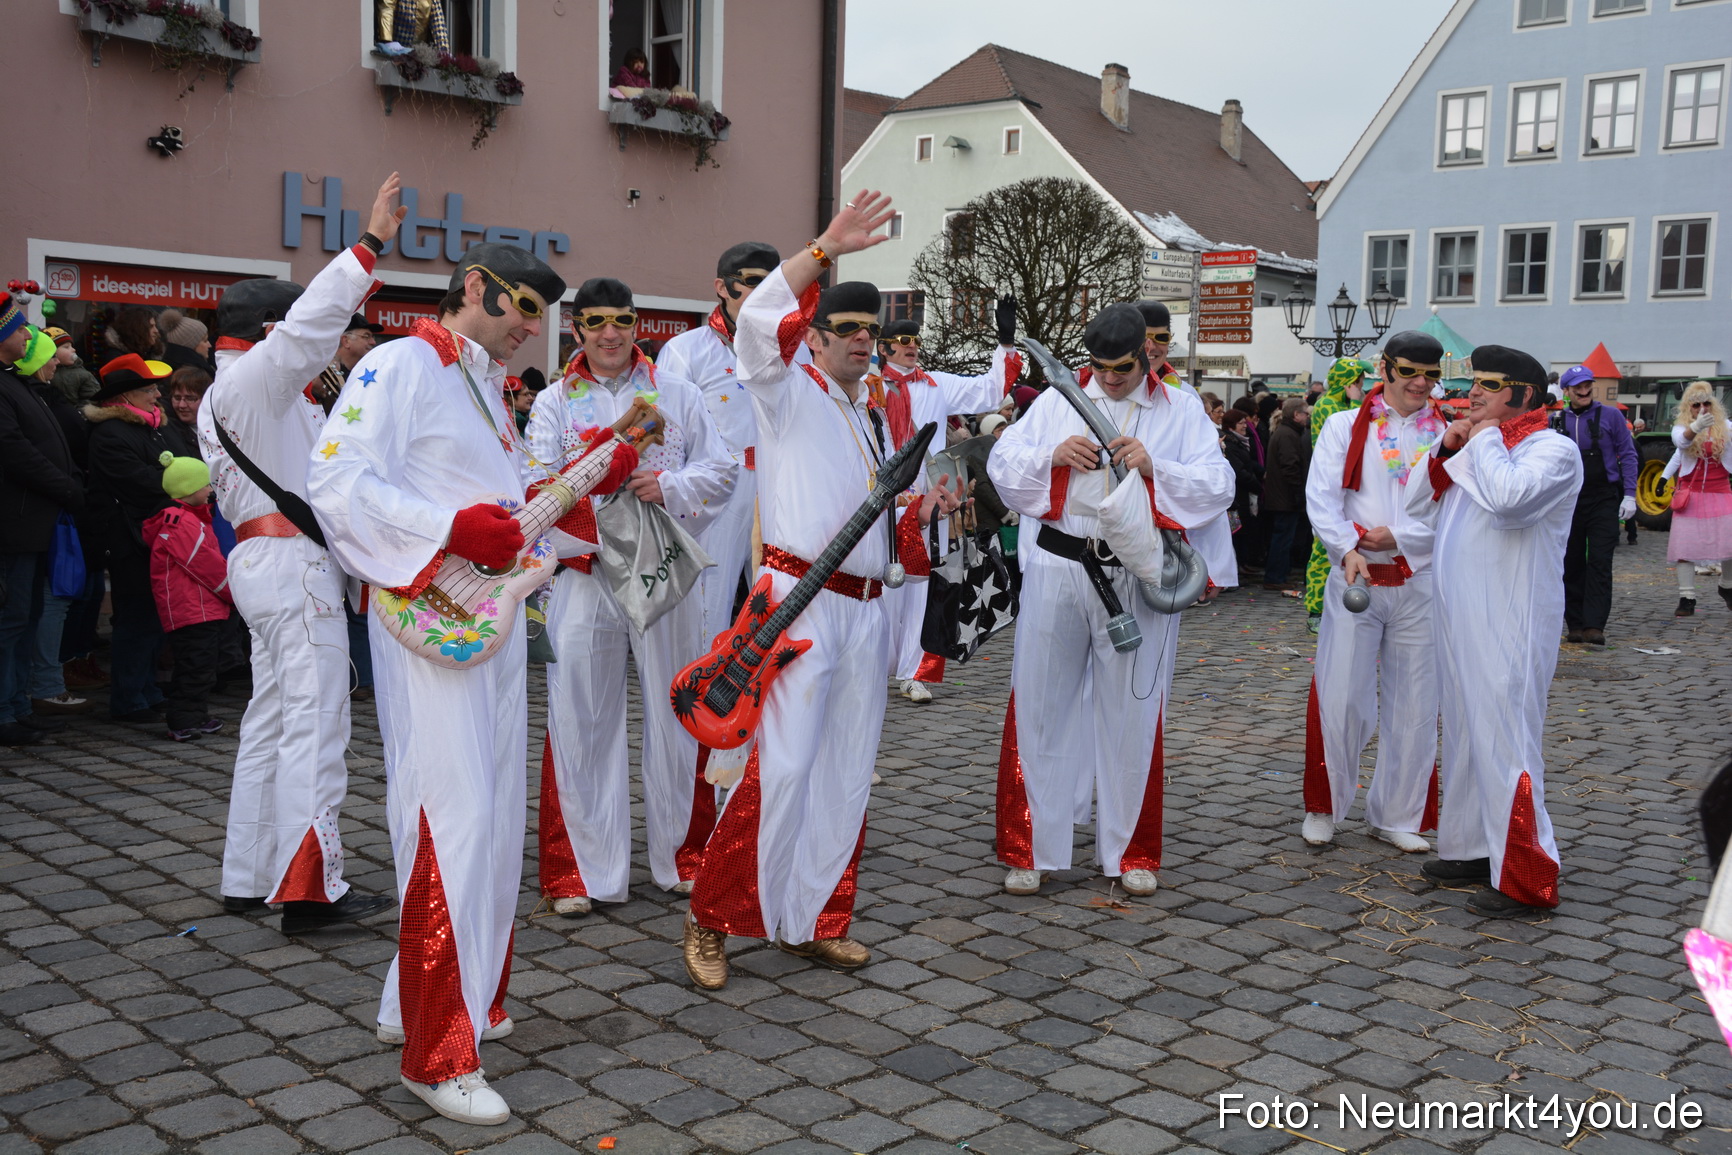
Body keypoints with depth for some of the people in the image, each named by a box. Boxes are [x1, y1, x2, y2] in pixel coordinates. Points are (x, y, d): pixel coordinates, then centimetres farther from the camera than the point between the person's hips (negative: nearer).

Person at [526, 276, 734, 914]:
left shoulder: (678, 396, 10)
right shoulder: (554, 402, 10)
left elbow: (720, 468, 5)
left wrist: (671, 486, -13)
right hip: (585, 574, 0)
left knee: (675, 713, 7)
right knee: (580, 718, 0)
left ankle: (682, 858, 22)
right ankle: (584, 871, 11)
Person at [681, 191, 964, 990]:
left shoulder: (872, 416, 21)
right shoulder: (789, 393, 1)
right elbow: (757, 325, -20)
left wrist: (924, 511, 6)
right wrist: (826, 250, -27)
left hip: (864, 610, 7)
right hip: (799, 600, -7)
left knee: (846, 773, 9)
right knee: (780, 767, -13)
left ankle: (813, 921, 21)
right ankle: (711, 919, 2)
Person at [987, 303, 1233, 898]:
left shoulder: (1181, 409, 6)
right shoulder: (1058, 401, 9)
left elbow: (1218, 487, -3)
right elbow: (1002, 463, 4)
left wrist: (1154, 467, -18)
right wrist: (1052, 456, -14)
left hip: (1139, 578, -1)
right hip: (1058, 568, 1)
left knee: (1131, 713, 7)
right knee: (1041, 704, 3)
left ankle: (1129, 851, 22)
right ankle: (1029, 849, 14)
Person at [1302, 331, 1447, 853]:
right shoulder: (1346, 427, 5)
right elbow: (1320, 498, -5)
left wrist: (1398, 536, -14)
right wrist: (1348, 550, -19)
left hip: (1418, 584, 2)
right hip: (1354, 578, -2)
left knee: (1413, 704, 6)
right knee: (1339, 697, -2)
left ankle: (1395, 816, 20)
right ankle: (1324, 808, 15)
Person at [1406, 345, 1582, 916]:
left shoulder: (1553, 450, -8)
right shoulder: (1474, 447, 18)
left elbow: (1508, 497, -29)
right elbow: (1416, 504, 16)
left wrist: (1486, 440, -13)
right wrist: (1446, 449, 3)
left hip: (1509, 624, -9)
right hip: (1458, 619, 9)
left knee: (1505, 738, -9)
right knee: (1463, 735, 15)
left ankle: (1524, 879, -3)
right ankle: (1473, 848, 27)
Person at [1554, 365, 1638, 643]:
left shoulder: (1610, 416, 2)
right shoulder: (1557, 422, 9)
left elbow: (1628, 455, 2)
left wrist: (1629, 494, -6)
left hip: (1604, 500, -3)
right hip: (1569, 501, 3)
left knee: (1599, 563, -10)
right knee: (1571, 565, 6)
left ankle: (1594, 626, -15)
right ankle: (1575, 625, 14)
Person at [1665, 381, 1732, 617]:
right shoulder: (1681, 428, -1)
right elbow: (1682, 441, -24)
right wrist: (1697, 425, -43)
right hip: (1690, 495, -1)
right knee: (1684, 547, -5)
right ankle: (1686, 599, 1)